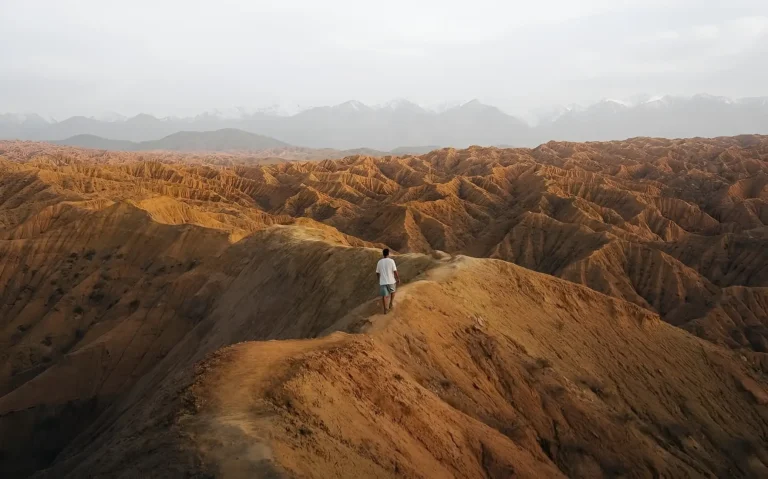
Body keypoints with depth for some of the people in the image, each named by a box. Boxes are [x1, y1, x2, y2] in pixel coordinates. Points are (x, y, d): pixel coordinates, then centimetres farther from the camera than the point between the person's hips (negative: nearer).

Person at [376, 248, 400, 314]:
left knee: (384, 295, 7)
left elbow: (377, 273, 8)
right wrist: (398, 279, 0)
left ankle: (385, 309, 7)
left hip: (382, 282, 2)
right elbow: (395, 271, -11)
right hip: (391, 281, -2)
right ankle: (390, 304, 16)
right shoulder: (391, 261, -9)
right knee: (392, 291, 24)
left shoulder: (379, 262, 1)